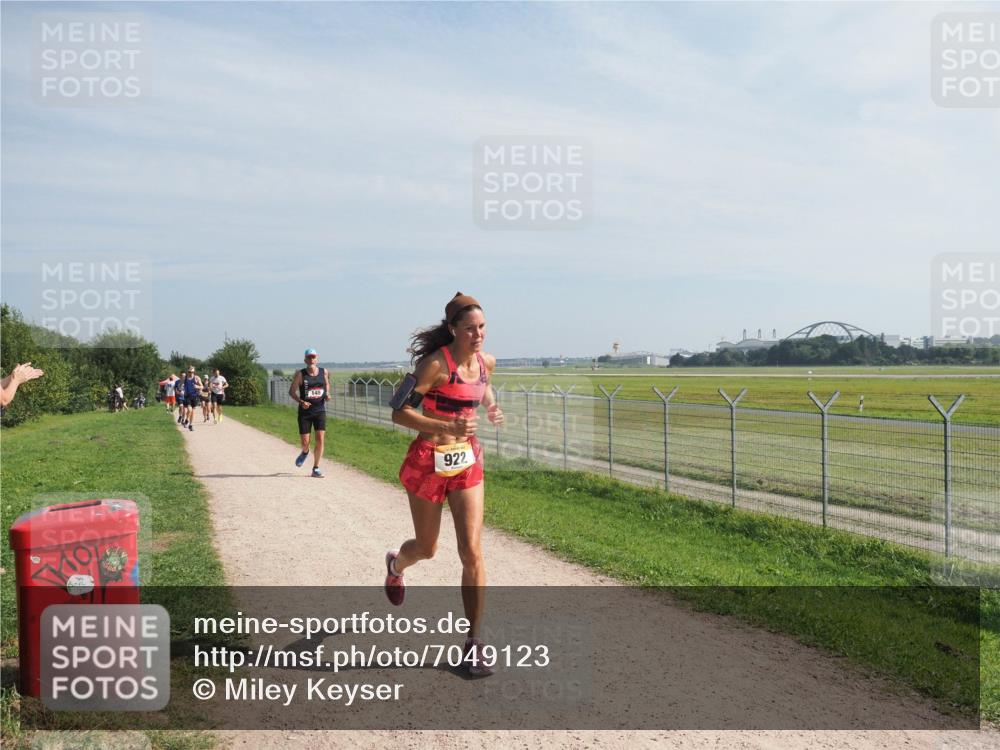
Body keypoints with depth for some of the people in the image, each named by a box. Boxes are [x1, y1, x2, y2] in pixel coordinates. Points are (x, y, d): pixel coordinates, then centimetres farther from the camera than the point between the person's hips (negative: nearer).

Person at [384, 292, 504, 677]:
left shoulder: (486, 362, 0)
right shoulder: (436, 364, -19)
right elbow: (399, 412, -20)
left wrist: (491, 406, 2)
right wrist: (448, 426, -31)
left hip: (467, 462, 4)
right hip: (429, 462, -4)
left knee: (472, 552, -5)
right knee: (427, 548, 15)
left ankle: (473, 642, 5)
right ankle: (396, 564, 54)